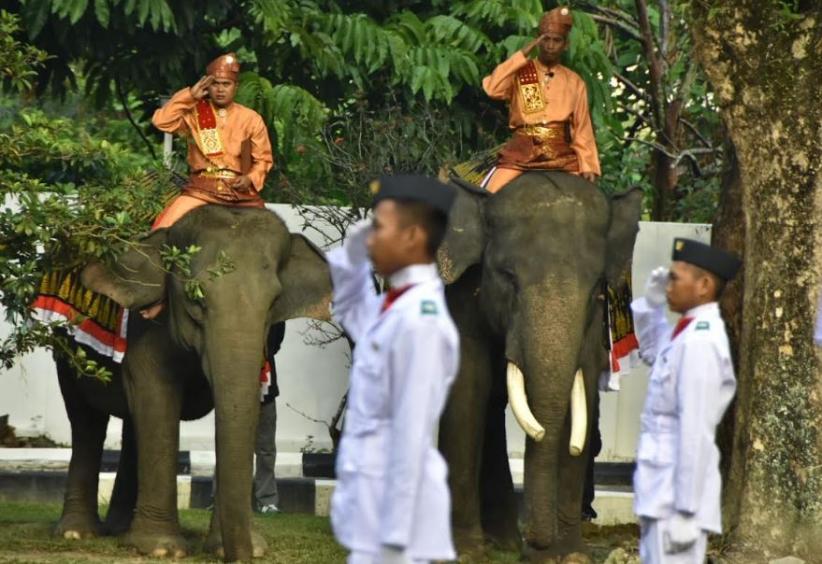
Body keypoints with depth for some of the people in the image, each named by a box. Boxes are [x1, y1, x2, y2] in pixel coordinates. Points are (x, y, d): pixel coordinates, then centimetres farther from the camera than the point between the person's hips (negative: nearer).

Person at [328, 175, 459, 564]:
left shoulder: (419, 319, -17)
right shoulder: (392, 308, 11)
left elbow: (412, 433, -19)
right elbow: (348, 310, 34)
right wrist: (351, 255, 13)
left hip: (397, 504, -10)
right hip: (377, 506, 10)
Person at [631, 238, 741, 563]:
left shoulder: (700, 343, -18)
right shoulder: (690, 333, 10)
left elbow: (696, 432, -21)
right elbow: (652, 352, 35)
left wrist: (685, 512, -22)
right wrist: (651, 304, 18)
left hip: (677, 496, -10)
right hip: (661, 493, 10)